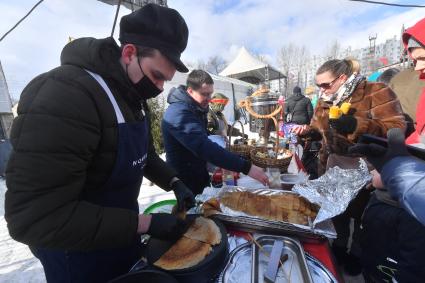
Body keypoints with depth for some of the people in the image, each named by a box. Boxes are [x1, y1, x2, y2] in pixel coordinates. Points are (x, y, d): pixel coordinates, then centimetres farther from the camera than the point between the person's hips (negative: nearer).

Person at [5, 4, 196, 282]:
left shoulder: (134, 98, -2)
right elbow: (33, 218, -30)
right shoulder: (64, 96, -29)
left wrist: (174, 182, -6)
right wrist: (144, 224, -29)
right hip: (78, 253, -7)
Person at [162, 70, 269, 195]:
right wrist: (246, 167, -39)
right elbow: (204, 148, -38)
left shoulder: (195, 109, 6)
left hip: (199, 176, 9)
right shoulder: (179, 114, -27)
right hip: (186, 183, -9)